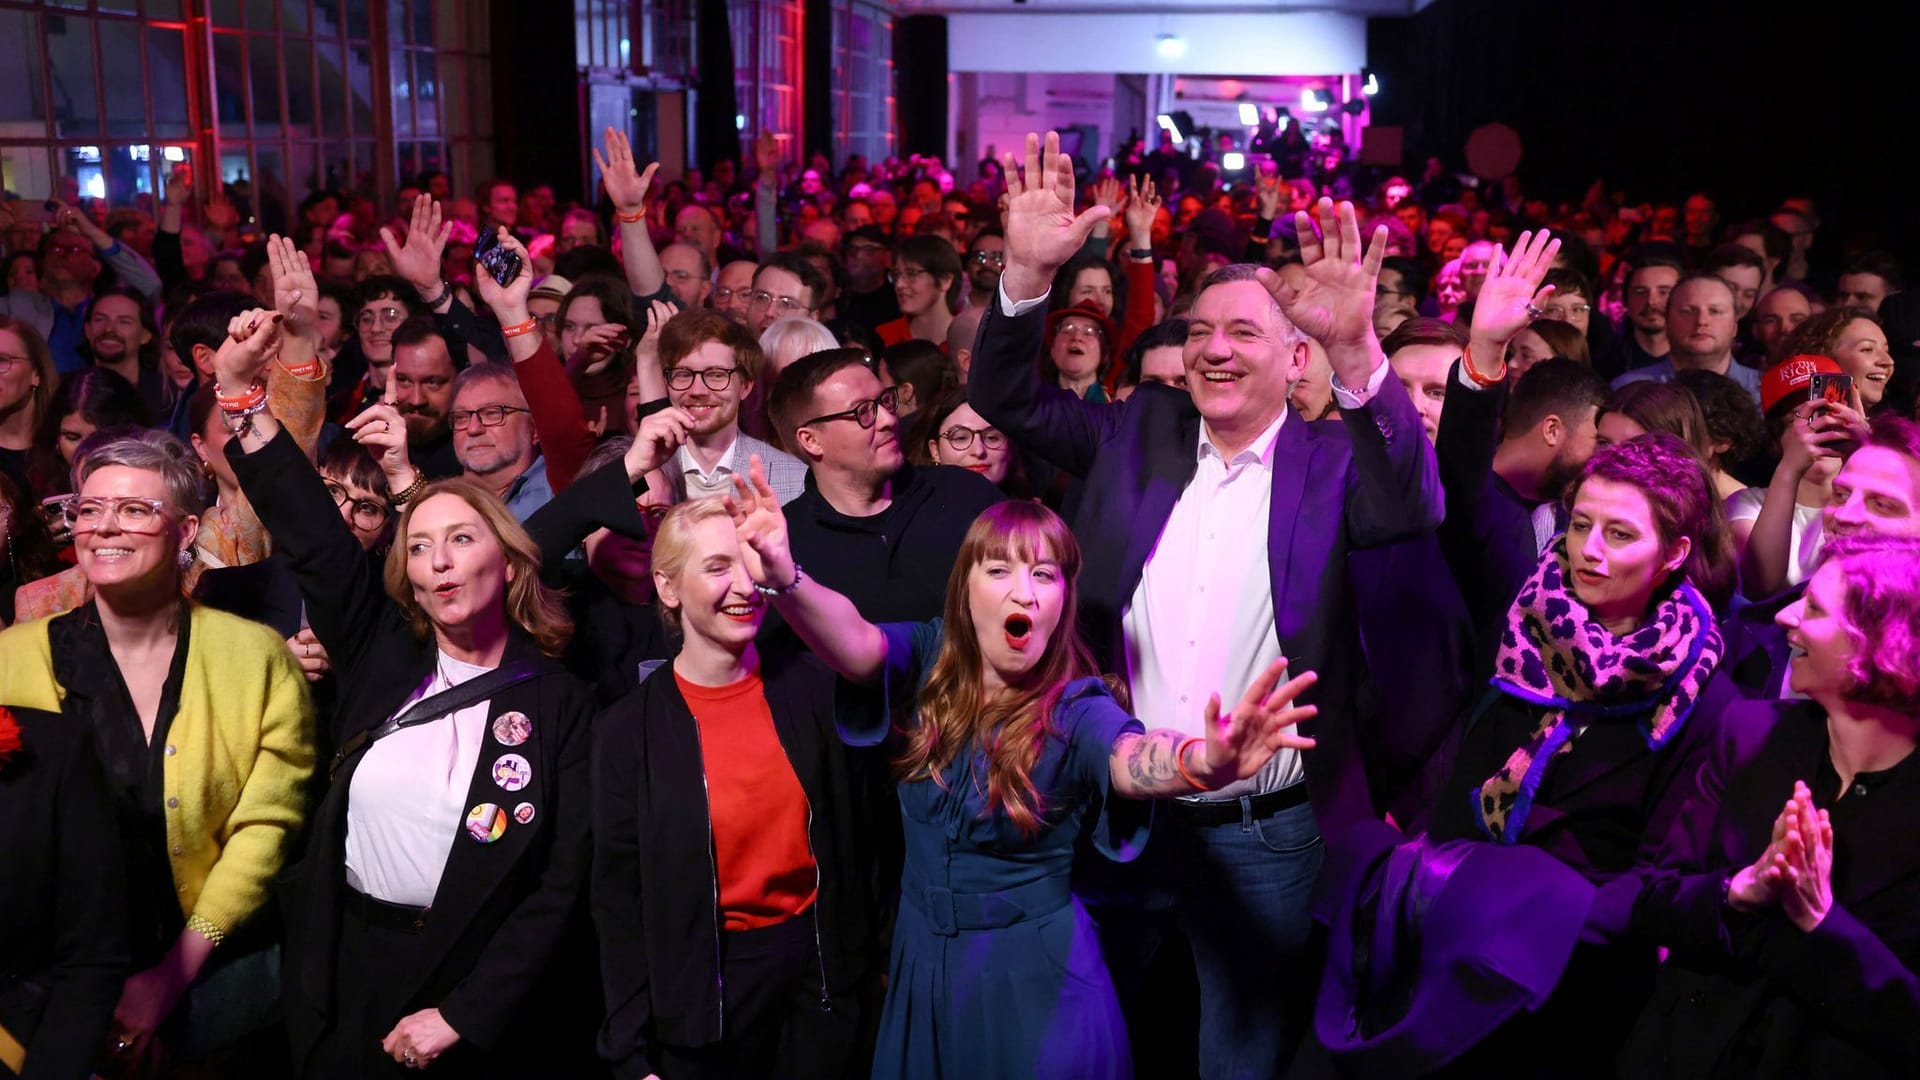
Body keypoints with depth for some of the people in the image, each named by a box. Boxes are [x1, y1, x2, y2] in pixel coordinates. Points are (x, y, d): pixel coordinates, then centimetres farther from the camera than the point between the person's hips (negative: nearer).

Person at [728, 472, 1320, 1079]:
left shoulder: (1075, 709, -17)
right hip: (923, 960, 3)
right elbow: (855, 644, -26)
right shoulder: (930, 662, -7)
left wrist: (1208, 761, -61)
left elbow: (1134, 759, -37)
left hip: (1032, 973, -3)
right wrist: (784, 578, -47)